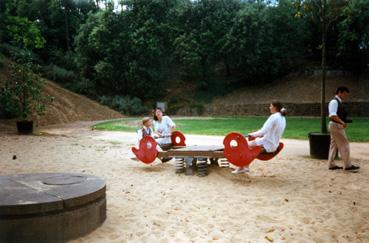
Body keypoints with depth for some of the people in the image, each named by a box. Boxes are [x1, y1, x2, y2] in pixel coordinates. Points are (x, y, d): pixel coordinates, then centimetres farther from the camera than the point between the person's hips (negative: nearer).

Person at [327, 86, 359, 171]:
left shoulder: (338, 102, 16)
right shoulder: (334, 102, -15)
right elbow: (332, 115, -26)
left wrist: (343, 122, 15)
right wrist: (342, 122, -32)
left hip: (337, 126, 10)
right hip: (336, 126, -10)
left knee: (334, 145, 12)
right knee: (344, 145, -5)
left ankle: (331, 164, 17)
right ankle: (348, 165, 0)